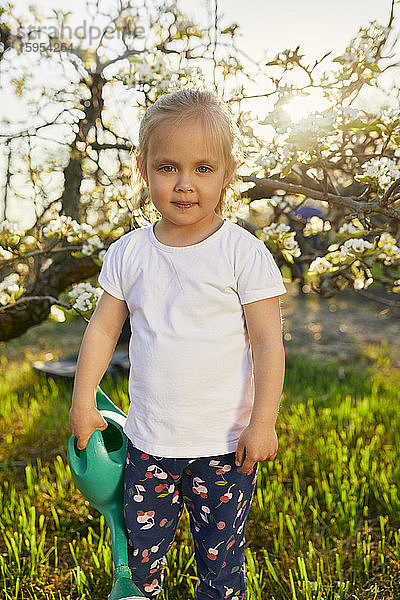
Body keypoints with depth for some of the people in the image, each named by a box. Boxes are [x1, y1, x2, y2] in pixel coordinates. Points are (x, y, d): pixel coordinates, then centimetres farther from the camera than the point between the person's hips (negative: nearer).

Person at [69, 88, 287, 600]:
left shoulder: (244, 252, -11)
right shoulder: (128, 253, -2)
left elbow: (267, 340, -10)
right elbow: (103, 328, 6)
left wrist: (262, 423, -12)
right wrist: (83, 401, 4)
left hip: (226, 442, -2)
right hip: (149, 441, 3)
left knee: (220, 556, 13)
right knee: (142, 550, 17)